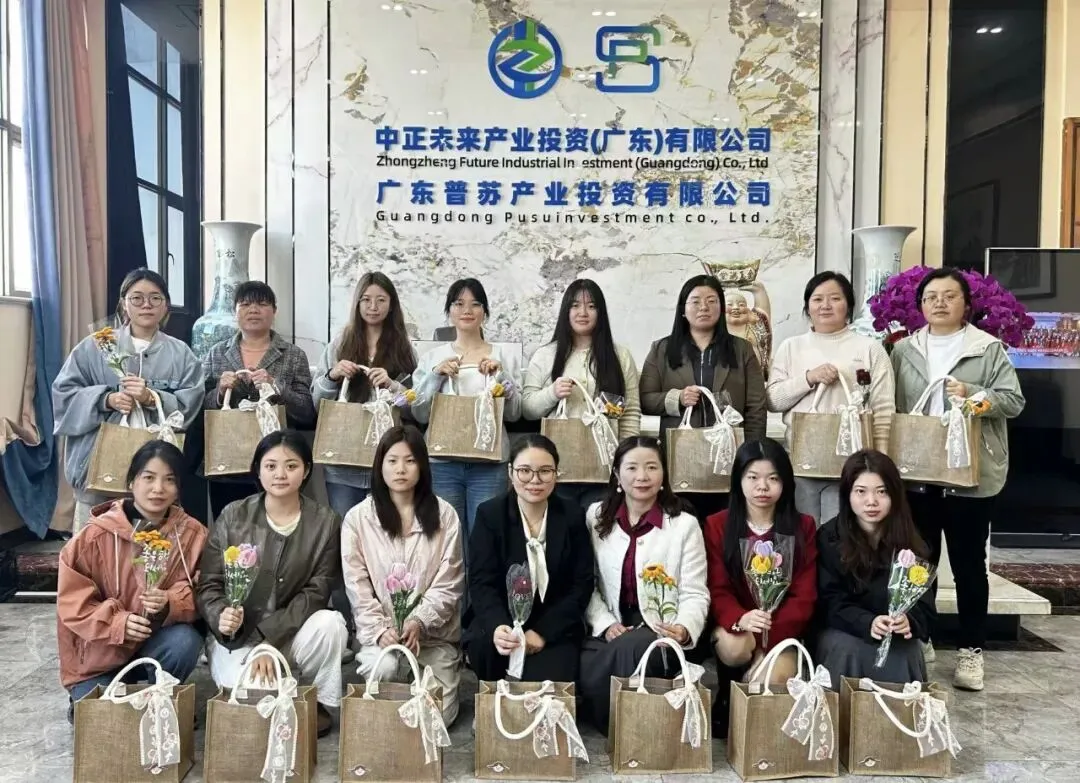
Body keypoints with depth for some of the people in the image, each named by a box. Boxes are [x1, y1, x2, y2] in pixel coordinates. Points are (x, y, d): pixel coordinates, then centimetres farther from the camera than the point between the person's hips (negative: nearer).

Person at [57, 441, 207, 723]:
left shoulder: (192, 534, -11)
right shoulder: (96, 535, -14)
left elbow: (199, 595, -8)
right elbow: (72, 601, -11)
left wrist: (169, 604, -30)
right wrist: (118, 623, -27)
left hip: (155, 642, 1)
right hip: (98, 653, -1)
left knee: (186, 641, -30)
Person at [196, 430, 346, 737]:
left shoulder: (325, 522, -6)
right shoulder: (233, 516, -5)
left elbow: (316, 592, -9)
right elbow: (209, 584, -4)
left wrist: (269, 641, -19)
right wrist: (221, 616, -27)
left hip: (290, 632, 1)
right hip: (235, 635, -1)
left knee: (331, 623, -31)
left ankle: (318, 704, -3)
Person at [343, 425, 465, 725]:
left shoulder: (444, 515, -3)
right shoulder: (357, 518, -3)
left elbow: (449, 584, -4)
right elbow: (357, 587, -5)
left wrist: (419, 623, -18)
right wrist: (379, 630, -18)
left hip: (435, 631, 1)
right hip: (381, 630, -1)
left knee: (439, 715, -3)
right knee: (384, 668, -31)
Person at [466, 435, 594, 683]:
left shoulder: (573, 516, 1)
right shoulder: (489, 514, -3)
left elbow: (582, 585, -2)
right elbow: (482, 583, -10)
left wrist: (543, 632, -16)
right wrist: (497, 627, -31)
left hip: (555, 631, 0)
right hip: (501, 625, 0)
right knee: (486, 643, -31)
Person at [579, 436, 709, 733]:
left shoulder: (685, 524, 0)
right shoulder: (595, 517, 8)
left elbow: (694, 594, -2)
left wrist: (685, 629, -23)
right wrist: (605, 624, -10)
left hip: (661, 633, -1)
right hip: (610, 628, 2)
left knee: (630, 648, -36)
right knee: (585, 671, -32)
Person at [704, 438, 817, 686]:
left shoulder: (803, 526, 2)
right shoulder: (716, 526, 1)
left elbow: (804, 595, -3)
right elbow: (717, 590, -6)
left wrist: (769, 634, -18)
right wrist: (740, 620, -30)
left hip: (782, 630, -1)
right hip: (735, 626, 1)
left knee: (775, 679, -30)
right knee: (735, 649, -33)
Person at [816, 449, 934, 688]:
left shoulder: (910, 543, -2)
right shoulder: (829, 537, -8)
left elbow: (923, 604, -7)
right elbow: (830, 603, -12)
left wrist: (908, 621, -31)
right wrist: (867, 623, -31)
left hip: (897, 635, 2)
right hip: (842, 631, -1)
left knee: (903, 654, -28)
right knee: (847, 650, -31)